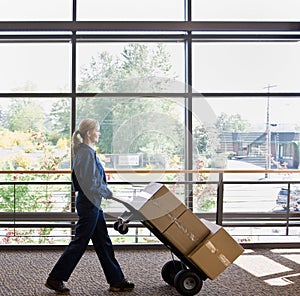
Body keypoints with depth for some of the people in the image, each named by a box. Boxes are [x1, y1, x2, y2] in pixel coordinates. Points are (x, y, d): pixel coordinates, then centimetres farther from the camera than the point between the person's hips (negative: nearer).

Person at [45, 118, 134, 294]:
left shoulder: (89, 152, 13)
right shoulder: (85, 153, -17)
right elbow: (89, 184, -22)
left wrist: (107, 192, 14)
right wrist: (108, 194, -13)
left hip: (93, 203, 10)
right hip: (88, 203, -10)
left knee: (103, 242, 12)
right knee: (80, 242, -1)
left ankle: (116, 280, 20)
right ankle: (55, 279, 12)